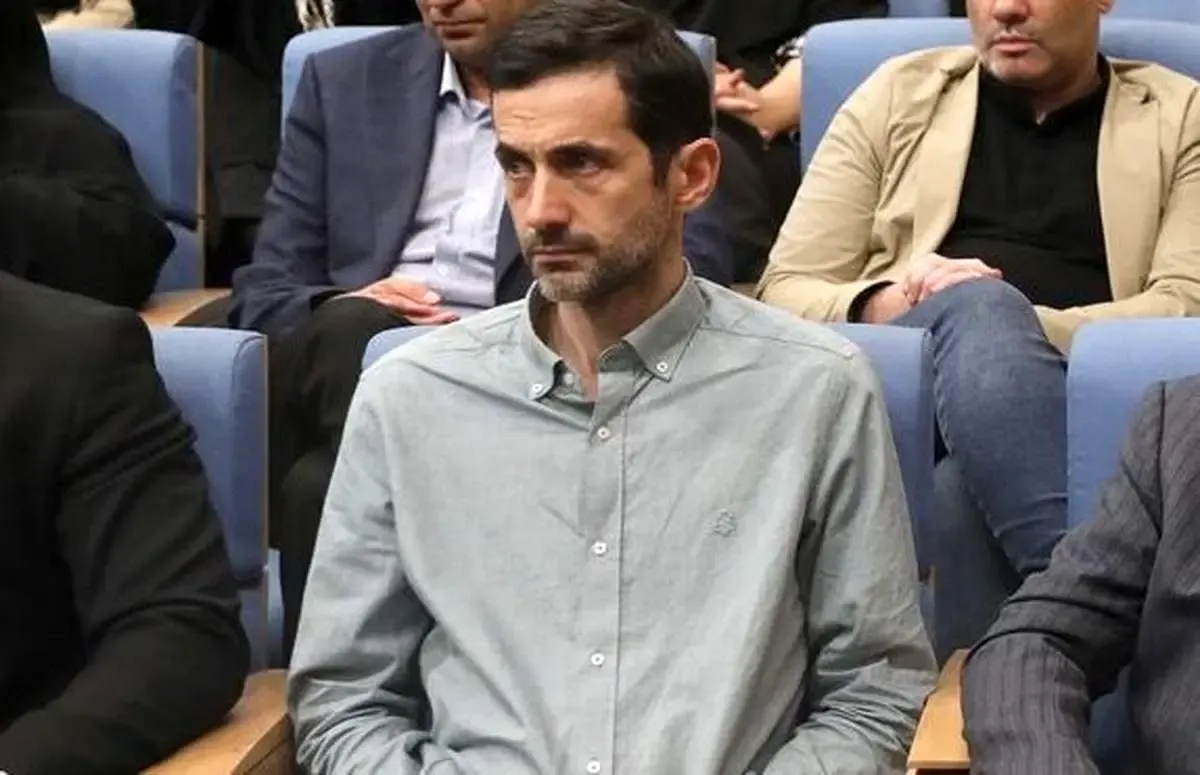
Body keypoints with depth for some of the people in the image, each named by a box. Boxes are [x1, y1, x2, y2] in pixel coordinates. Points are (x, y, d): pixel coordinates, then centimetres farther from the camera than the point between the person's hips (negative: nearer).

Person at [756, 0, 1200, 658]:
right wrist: (878, 306, -10)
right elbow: (785, 290, 14)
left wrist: (1009, 331, -15)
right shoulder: (899, 94, 21)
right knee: (976, 306, -35)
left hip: (1084, 401, -1)